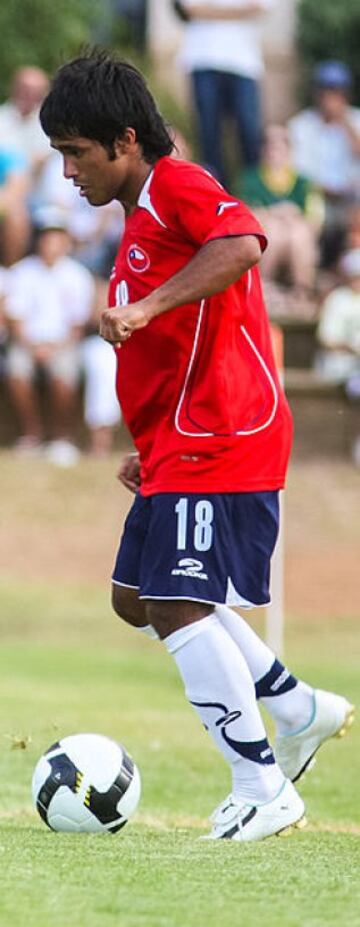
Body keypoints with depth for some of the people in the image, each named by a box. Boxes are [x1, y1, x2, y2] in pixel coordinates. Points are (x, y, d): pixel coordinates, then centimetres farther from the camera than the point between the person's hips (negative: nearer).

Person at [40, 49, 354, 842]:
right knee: (137, 598, 16)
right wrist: (151, 451, 22)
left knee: (180, 609, -14)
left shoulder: (177, 185, -10)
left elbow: (240, 244, -32)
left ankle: (263, 791, -10)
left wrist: (145, 307, -36)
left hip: (217, 446, -11)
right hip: (180, 449, 11)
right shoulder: (140, 219, 21)